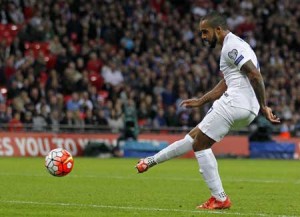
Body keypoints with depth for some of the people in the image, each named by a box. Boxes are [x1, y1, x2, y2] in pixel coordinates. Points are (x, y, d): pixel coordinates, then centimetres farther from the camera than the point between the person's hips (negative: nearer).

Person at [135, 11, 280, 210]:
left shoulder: (231, 46, -10)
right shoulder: (233, 45, 23)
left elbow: (255, 75, -20)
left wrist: (263, 106, -20)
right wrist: (201, 101, 35)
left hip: (235, 102, -10)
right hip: (247, 109, 10)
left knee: (200, 144, -3)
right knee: (195, 136, 17)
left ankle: (220, 199, -4)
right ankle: (152, 161, 26)